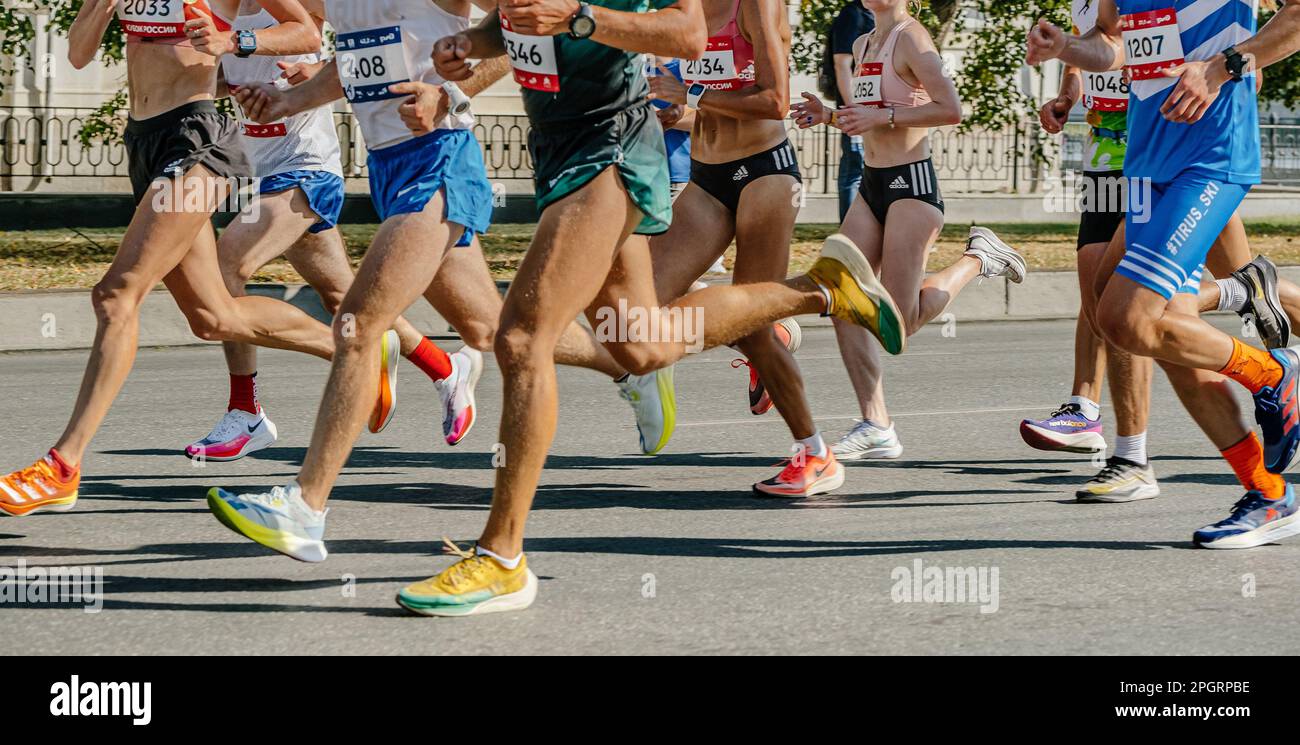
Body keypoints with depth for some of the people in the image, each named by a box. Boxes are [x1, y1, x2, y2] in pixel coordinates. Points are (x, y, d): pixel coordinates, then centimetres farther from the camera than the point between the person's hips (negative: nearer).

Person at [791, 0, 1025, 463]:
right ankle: (876, 426, 2)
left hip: (911, 184, -8)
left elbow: (951, 110, -20)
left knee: (899, 322, -8)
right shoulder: (862, 46, 15)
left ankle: (978, 259, 15)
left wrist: (883, 115, -20)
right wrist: (828, 116, 8)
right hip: (872, 185, 8)